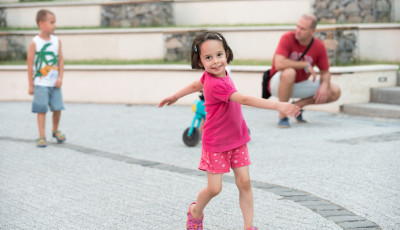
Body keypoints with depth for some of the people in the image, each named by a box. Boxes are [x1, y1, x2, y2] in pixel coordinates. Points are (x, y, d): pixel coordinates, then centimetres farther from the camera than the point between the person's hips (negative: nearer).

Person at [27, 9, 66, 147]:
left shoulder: (56, 41, 3)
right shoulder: (35, 43, -9)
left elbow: (60, 61, 6)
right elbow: (30, 64, -6)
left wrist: (60, 77, -5)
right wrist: (31, 85, -6)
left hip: (55, 83, 4)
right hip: (41, 84, -4)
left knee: (57, 108, 5)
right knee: (41, 110, -3)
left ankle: (55, 131, 29)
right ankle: (42, 137, 5)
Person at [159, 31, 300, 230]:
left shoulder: (212, 75, -2)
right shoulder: (216, 84, -29)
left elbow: (197, 85, 17)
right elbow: (245, 100, -39)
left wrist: (175, 96, 35)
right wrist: (278, 106, -47)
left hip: (236, 140, 8)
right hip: (216, 144, -7)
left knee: (244, 182, 1)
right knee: (214, 188, 1)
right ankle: (195, 212, 31)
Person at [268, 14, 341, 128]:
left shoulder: (319, 46, -8)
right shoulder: (287, 38, -20)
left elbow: (325, 72, 1)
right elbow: (279, 64, -34)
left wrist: (324, 86, -22)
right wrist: (306, 65, -26)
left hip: (299, 85, 5)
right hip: (278, 83, -5)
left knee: (335, 92, -9)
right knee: (289, 72, -41)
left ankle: (298, 105, 9)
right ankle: (283, 115, -22)